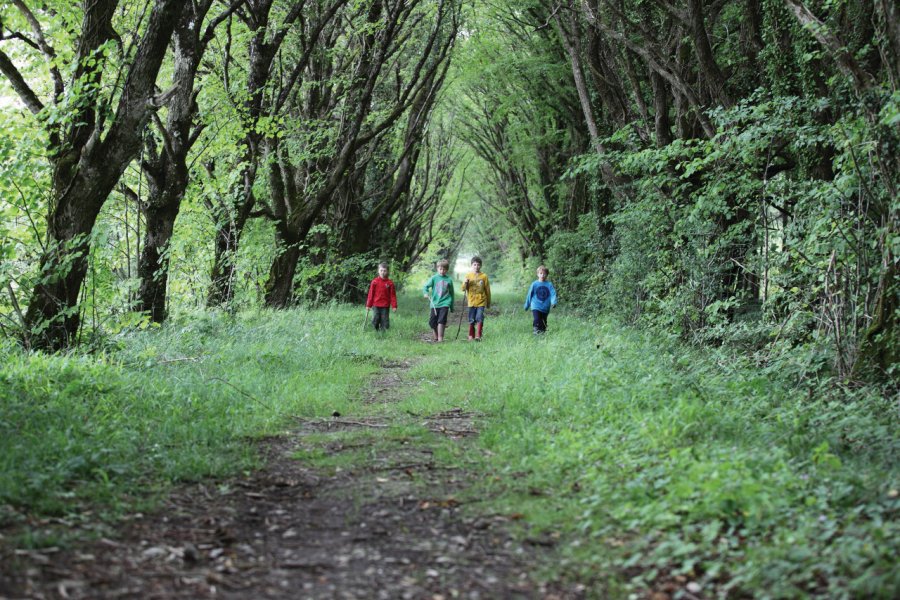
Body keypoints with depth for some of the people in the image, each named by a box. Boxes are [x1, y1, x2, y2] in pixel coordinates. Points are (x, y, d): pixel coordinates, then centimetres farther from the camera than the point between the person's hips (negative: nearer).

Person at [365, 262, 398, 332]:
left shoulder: (390, 283, -1)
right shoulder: (374, 282, -1)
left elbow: (393, 295, 2)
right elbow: (371, 294, 2)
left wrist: (394, 306, -2)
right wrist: (368, 305, 2)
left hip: (385, 306, 0)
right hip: (376, 305, 0)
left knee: (385, 322, 2)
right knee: (375, 320, -1)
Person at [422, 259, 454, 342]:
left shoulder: (449, 280, 5)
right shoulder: (434, 278, 2)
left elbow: (451, 294, 13)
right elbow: (426, 286, -5)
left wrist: (452, 306, 16)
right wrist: (426, 293, -27)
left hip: (444, 304, -1)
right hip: (434, 304, 1)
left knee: (441, 321, -14)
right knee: (432, 322, 4)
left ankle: (440, 338, -13)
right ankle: (436, 337, 24)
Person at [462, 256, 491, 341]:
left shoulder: (484, 276, 0)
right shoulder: (468, 275, 4)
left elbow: (487, 290, 6)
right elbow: (463, 289, 2)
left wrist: (488, 302, 9)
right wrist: (465, 283, -19)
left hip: (481, 302, -2)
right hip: (471, 302, 2)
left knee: (479, 319, -11)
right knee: (471, 320, 6)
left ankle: (478, 336, -11)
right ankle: (471, 336, 15)